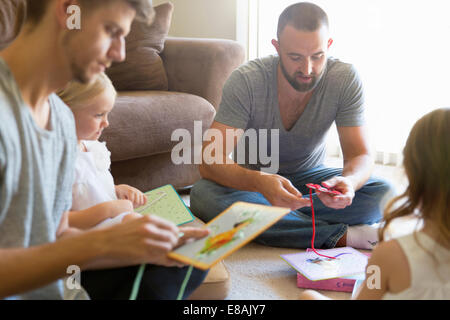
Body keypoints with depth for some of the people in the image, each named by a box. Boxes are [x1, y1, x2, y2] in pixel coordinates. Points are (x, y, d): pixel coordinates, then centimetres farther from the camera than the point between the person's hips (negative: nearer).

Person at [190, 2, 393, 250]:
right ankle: (343, 236, -31)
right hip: (252, 179, -1)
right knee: (204, 196, -35)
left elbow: (361, 156, -16)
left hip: (308, 176, 2)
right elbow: (209, 161, -30)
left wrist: (349, 181, -42)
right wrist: (260, 182, -50)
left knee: (383, 195, -23)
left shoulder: (345, 79, -18)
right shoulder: (246, 81, -25)